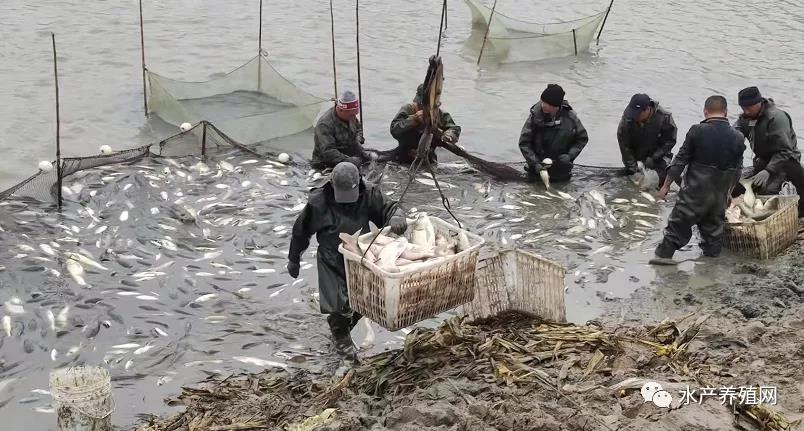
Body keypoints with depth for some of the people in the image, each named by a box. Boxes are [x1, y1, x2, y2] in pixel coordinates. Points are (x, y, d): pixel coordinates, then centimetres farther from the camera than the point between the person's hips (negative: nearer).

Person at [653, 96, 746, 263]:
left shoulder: (697, 131, -11)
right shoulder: (738, 137, 0)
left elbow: (681, 160, -7)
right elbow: (737, 170, 9)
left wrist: (666, 185, 1)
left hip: (694, 192, -3)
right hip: (720, 196, 3)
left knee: (679, 223, 7)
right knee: (714, 225, 16)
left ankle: (664, 254, 7)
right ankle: (712, 255, 22)